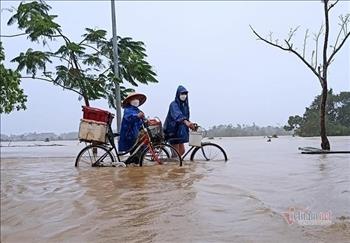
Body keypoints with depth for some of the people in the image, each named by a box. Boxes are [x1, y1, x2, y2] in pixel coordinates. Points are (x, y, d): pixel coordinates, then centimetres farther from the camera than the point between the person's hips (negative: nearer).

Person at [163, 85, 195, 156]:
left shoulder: (185, 105, 9)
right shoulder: (174, 104, -16)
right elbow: (178, 115, -36)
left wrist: (190, 123, -2)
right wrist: (186, 122, -52)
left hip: (180, 130, 8)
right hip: (173, 130, -8)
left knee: (182, 151, 10)